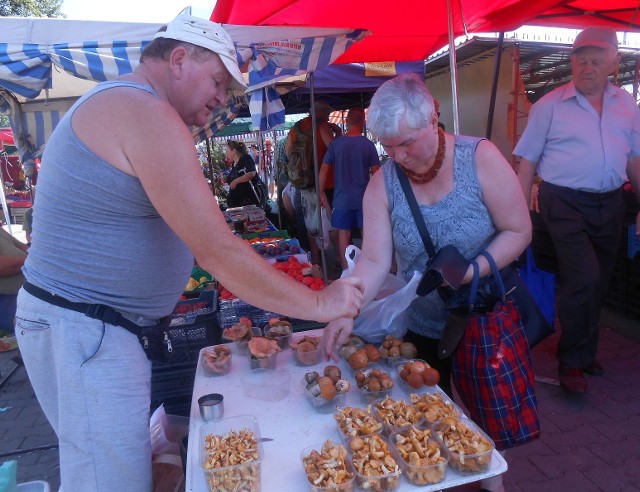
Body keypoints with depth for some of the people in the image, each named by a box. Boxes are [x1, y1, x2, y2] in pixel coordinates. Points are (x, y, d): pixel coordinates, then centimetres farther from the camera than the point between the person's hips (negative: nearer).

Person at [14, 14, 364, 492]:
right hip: (84, 332, -10)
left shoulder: (116, 104, 15)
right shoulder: (147, 113, -19)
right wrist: (319, 304, -16)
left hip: (104, 325, 10)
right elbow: (218, 252, -25)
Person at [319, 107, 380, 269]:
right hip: (364, 198, 0)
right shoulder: (368, 144, -4)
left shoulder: (336, 143, -3)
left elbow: (324, 169, -2)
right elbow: (376, 172, -3)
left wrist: (321, 193, 6)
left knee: (343, 236, 8)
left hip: (342, 199, 0)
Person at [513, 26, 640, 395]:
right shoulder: (550, 105, -2)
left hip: (610, 204, 5)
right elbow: (528, 161, -4)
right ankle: (572, 361, 5)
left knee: (598, 282, 12)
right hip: (565, 203, -5)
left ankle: (584, 351, 32)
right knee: (584, 278, -14)